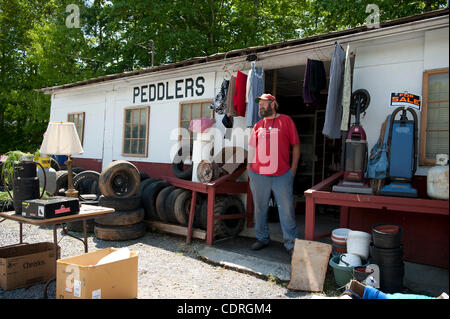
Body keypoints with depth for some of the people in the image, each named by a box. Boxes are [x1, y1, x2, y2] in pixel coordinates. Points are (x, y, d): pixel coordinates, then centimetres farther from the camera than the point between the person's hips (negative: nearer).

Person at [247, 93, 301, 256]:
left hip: (282, 175, -3)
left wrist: (293, 167, -2)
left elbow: (296, 145, 3)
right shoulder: (258, 125, 13)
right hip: (258, 175, 4)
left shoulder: (286, 121, 3)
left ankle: (291, 243, 10)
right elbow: (252, 148, 17)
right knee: (260, 208, 11)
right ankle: (262, 238, 27)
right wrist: (249, 166, 8)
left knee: (287, 209, -1)